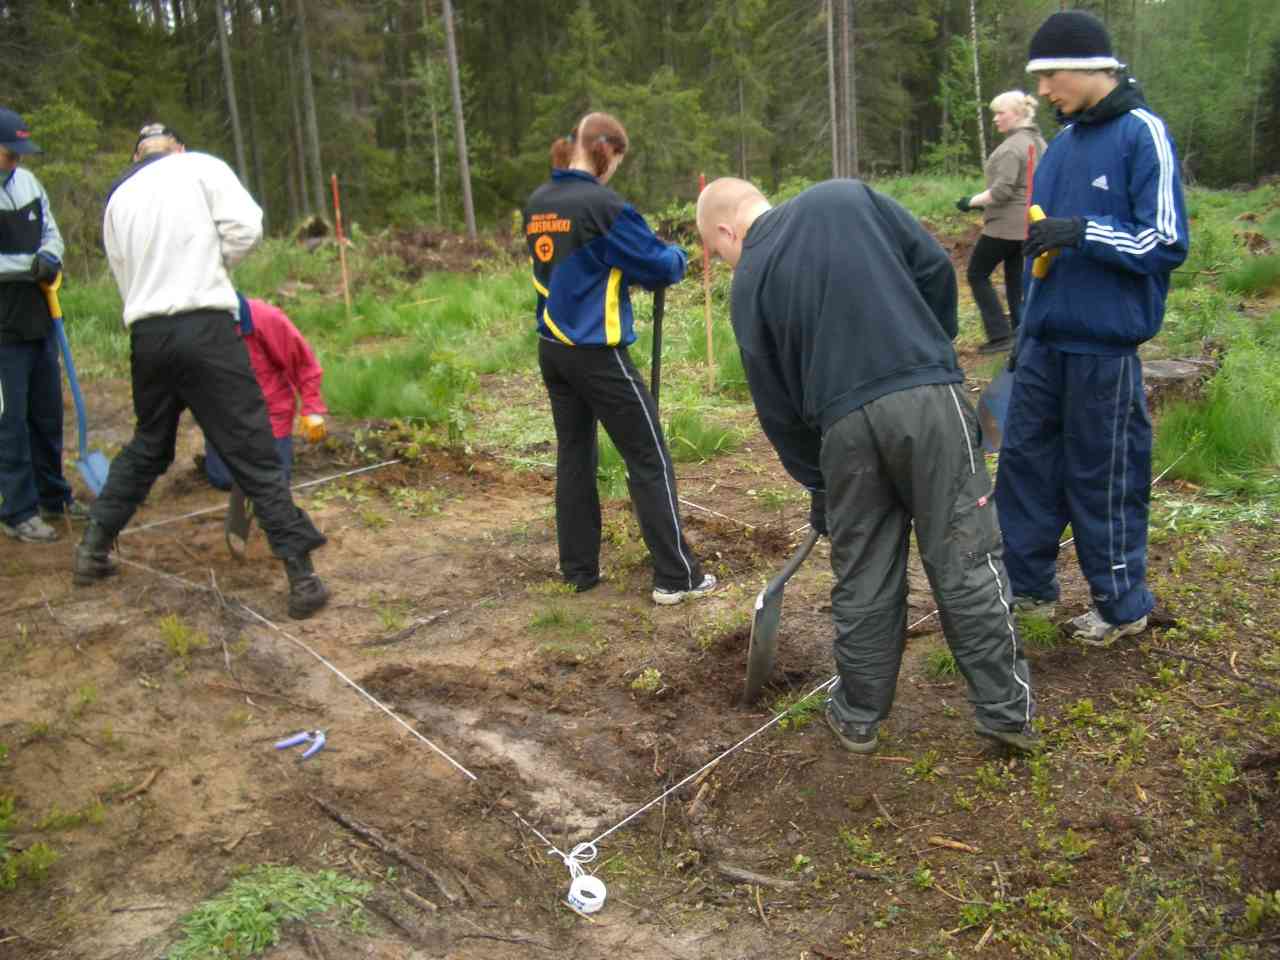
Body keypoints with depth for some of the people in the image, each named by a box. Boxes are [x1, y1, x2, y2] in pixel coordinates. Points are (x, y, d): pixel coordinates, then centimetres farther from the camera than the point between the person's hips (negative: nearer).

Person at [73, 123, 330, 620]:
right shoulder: (201, 167, 3)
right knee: (254, 455, -4)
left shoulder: (118, 198, 18)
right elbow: (245, 229, -7)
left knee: (147, 447, 25)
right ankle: (302, 577, -6)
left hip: (147, 333, 5)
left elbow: (124, 276, 18)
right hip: (204, 326, -5)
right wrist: (210, 264, 10)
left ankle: (93, 549, 33)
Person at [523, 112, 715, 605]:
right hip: (598, 354, -7)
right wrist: (676, 256, 13)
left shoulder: (537, 204, 7)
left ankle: (579, 569, 21)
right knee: (649, 459, 1)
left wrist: (630, 268, 11)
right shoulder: (602, 205, -16)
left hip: (553, 350, 7)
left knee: (574, 455, 15)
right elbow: (660, 265, -8)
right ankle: (676, 576, 5)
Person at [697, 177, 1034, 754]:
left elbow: (777, 407, 12)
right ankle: (1006, 710, 16)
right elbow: (934, 266, 5)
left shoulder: (748, 285, 10)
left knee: (862, 579, 15)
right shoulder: (845, 196, 11)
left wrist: (816, 486, 22)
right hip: (928, 397, 0)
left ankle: (858, 715, 28)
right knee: (965, 562, 8)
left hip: (846, 425, 0)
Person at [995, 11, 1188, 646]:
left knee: (1104, 479, 3)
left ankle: (1123, 606, 21)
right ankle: (1027, 585, 26)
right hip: (1047, 341, 7)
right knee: (1025, 459, 11)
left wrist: (1082, 231, -23)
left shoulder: (1143, 134, -9)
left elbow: (1167, 244, -14)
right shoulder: (1063, 142, 12)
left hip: (1105, 347, -7)